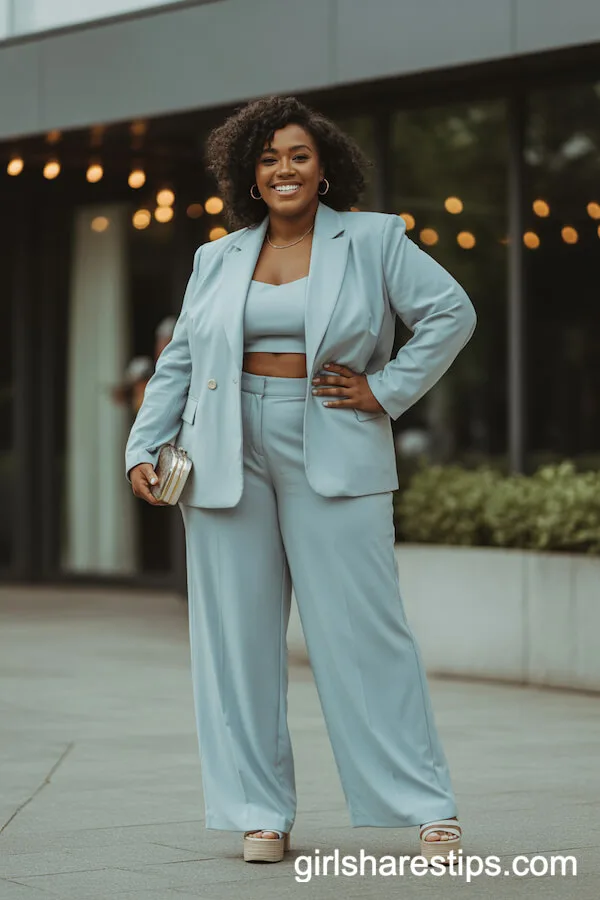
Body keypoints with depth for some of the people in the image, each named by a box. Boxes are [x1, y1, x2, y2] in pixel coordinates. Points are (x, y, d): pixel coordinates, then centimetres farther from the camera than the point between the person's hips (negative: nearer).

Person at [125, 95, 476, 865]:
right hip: (228, 459, 3)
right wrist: (144, 447, 4)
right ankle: (262, 815, 9)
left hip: (333, 462, -3)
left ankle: (429, 808, 1)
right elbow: (178, 363, 14)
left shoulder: (373, 240, 4)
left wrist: (388, 390, -5)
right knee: (238, 635, 2)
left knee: (364, 630, -5)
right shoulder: (217, 260, 13)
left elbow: (451, 311, 1)